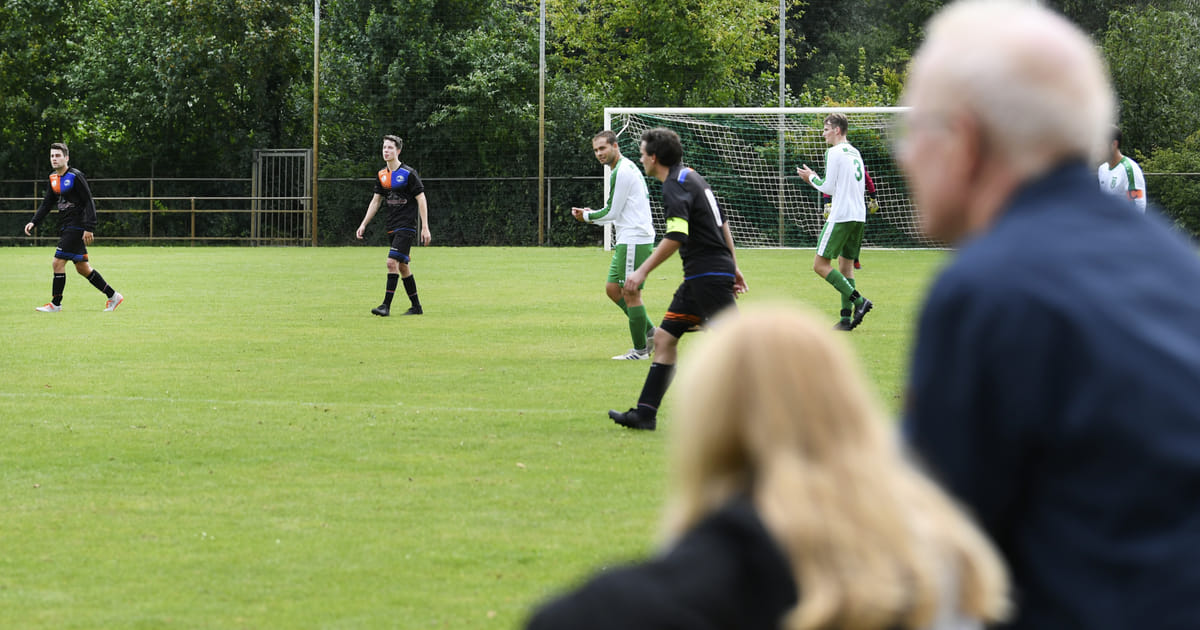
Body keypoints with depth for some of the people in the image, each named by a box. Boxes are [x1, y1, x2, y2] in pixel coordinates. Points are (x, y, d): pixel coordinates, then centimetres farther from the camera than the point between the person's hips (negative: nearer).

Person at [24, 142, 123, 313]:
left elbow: (89, 203, -14)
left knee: (57, 262, -11)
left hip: (76, 227, -9)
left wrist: (89, 228, -21)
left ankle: (55, 303, -3)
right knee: (82, 268, 11)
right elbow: (47, 204, 19)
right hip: (65, 228, 9)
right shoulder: (53, 179, 13)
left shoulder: (75, 177, -12)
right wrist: (33, 222, 6)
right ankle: (113, 296, 20)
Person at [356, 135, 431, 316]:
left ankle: (386, 306, -17)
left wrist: (425, 227, -12)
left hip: (406, 226, -7)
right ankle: (416, 306, 20)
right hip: (392, 227, 7)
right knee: (402, 266, 10)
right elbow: (376, 201, 18)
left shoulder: (408, 173, -10)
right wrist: (363, 225, 13)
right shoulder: (381, 175, 10)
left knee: (393, 262, -16)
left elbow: (421, 199, -8)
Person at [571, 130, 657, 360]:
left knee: (630, 293, -6)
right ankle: (649, 332, 17)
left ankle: (640, 349, 0)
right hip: (627, 240, 11)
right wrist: (590, 215, 12)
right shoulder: (625, 168, 19)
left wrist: (587, 216, 3)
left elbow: (612, 213, -14)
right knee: (613, 289, 12)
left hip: (635, 240, -11)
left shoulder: (622, 172, -14)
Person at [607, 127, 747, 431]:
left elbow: (676, 237, -25)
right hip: (699, 277, 10)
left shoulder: (675, 186, -14)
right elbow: (722, 223, 22)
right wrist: (733, 267, 26)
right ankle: (645, 413, 7)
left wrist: (643, 271, -21)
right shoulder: (691, 176, 16)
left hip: (709, 276, -10)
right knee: (664, 337, 8)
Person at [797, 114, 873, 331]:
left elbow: (829, 187, -10)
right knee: (846, 266, 12)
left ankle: (858, 300, -18)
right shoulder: (855, 153, 17)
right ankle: (847, 318, 6)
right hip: (859, 215, 9)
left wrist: (812, 178, 8)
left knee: (820, 265, -7)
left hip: (841, 216, -9)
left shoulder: (834, 152, -8)